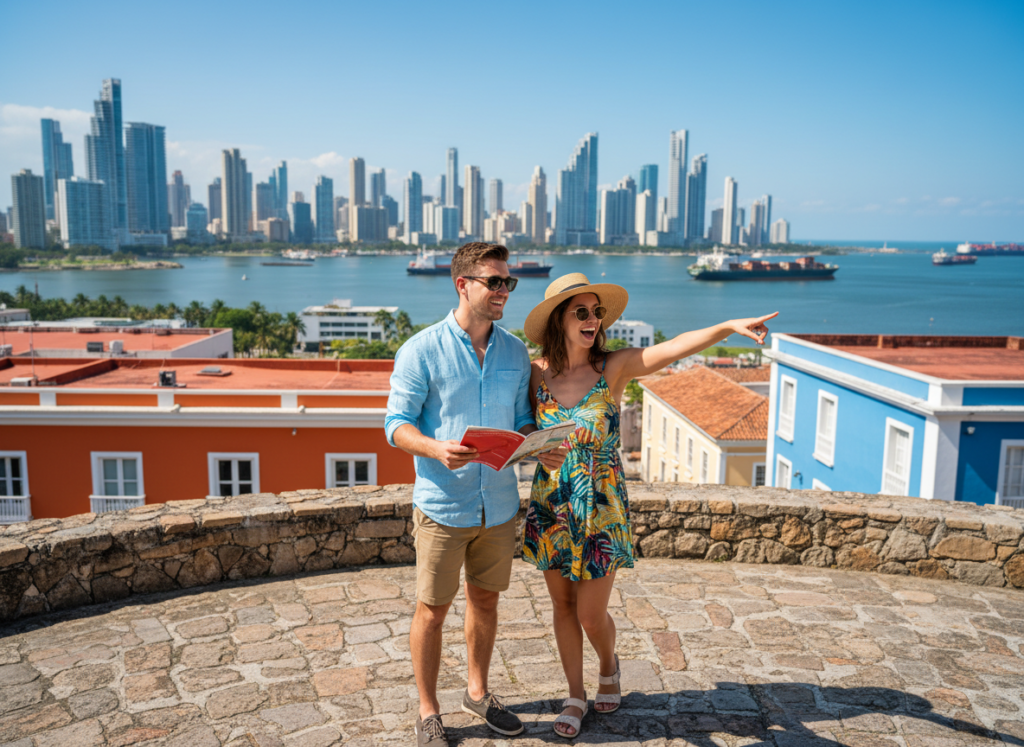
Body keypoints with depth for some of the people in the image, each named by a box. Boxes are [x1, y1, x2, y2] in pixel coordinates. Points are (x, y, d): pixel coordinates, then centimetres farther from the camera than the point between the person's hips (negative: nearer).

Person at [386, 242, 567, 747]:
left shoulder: (515, 352, 4)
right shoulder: (422, 350, -10)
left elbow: (522, 419, 11)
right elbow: (396, 423, -9)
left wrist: (540, 450, -10)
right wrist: (436, 449, -28)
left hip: (499, 505, 5)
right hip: (442, 505, -4)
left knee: (485, 599, 19)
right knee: (432, 610, 7)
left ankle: (478, 693, 40)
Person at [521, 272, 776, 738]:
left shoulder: (615, 368, -11)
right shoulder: (536, 373, -5)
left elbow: (675, 347, -25)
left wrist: (728, 327, -39)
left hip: (601, 509, -2)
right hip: (551, 507, 2)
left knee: (591, 614, 5)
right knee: (563, 607, 13)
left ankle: (609, 665, 40)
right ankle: (576, 696, 34)